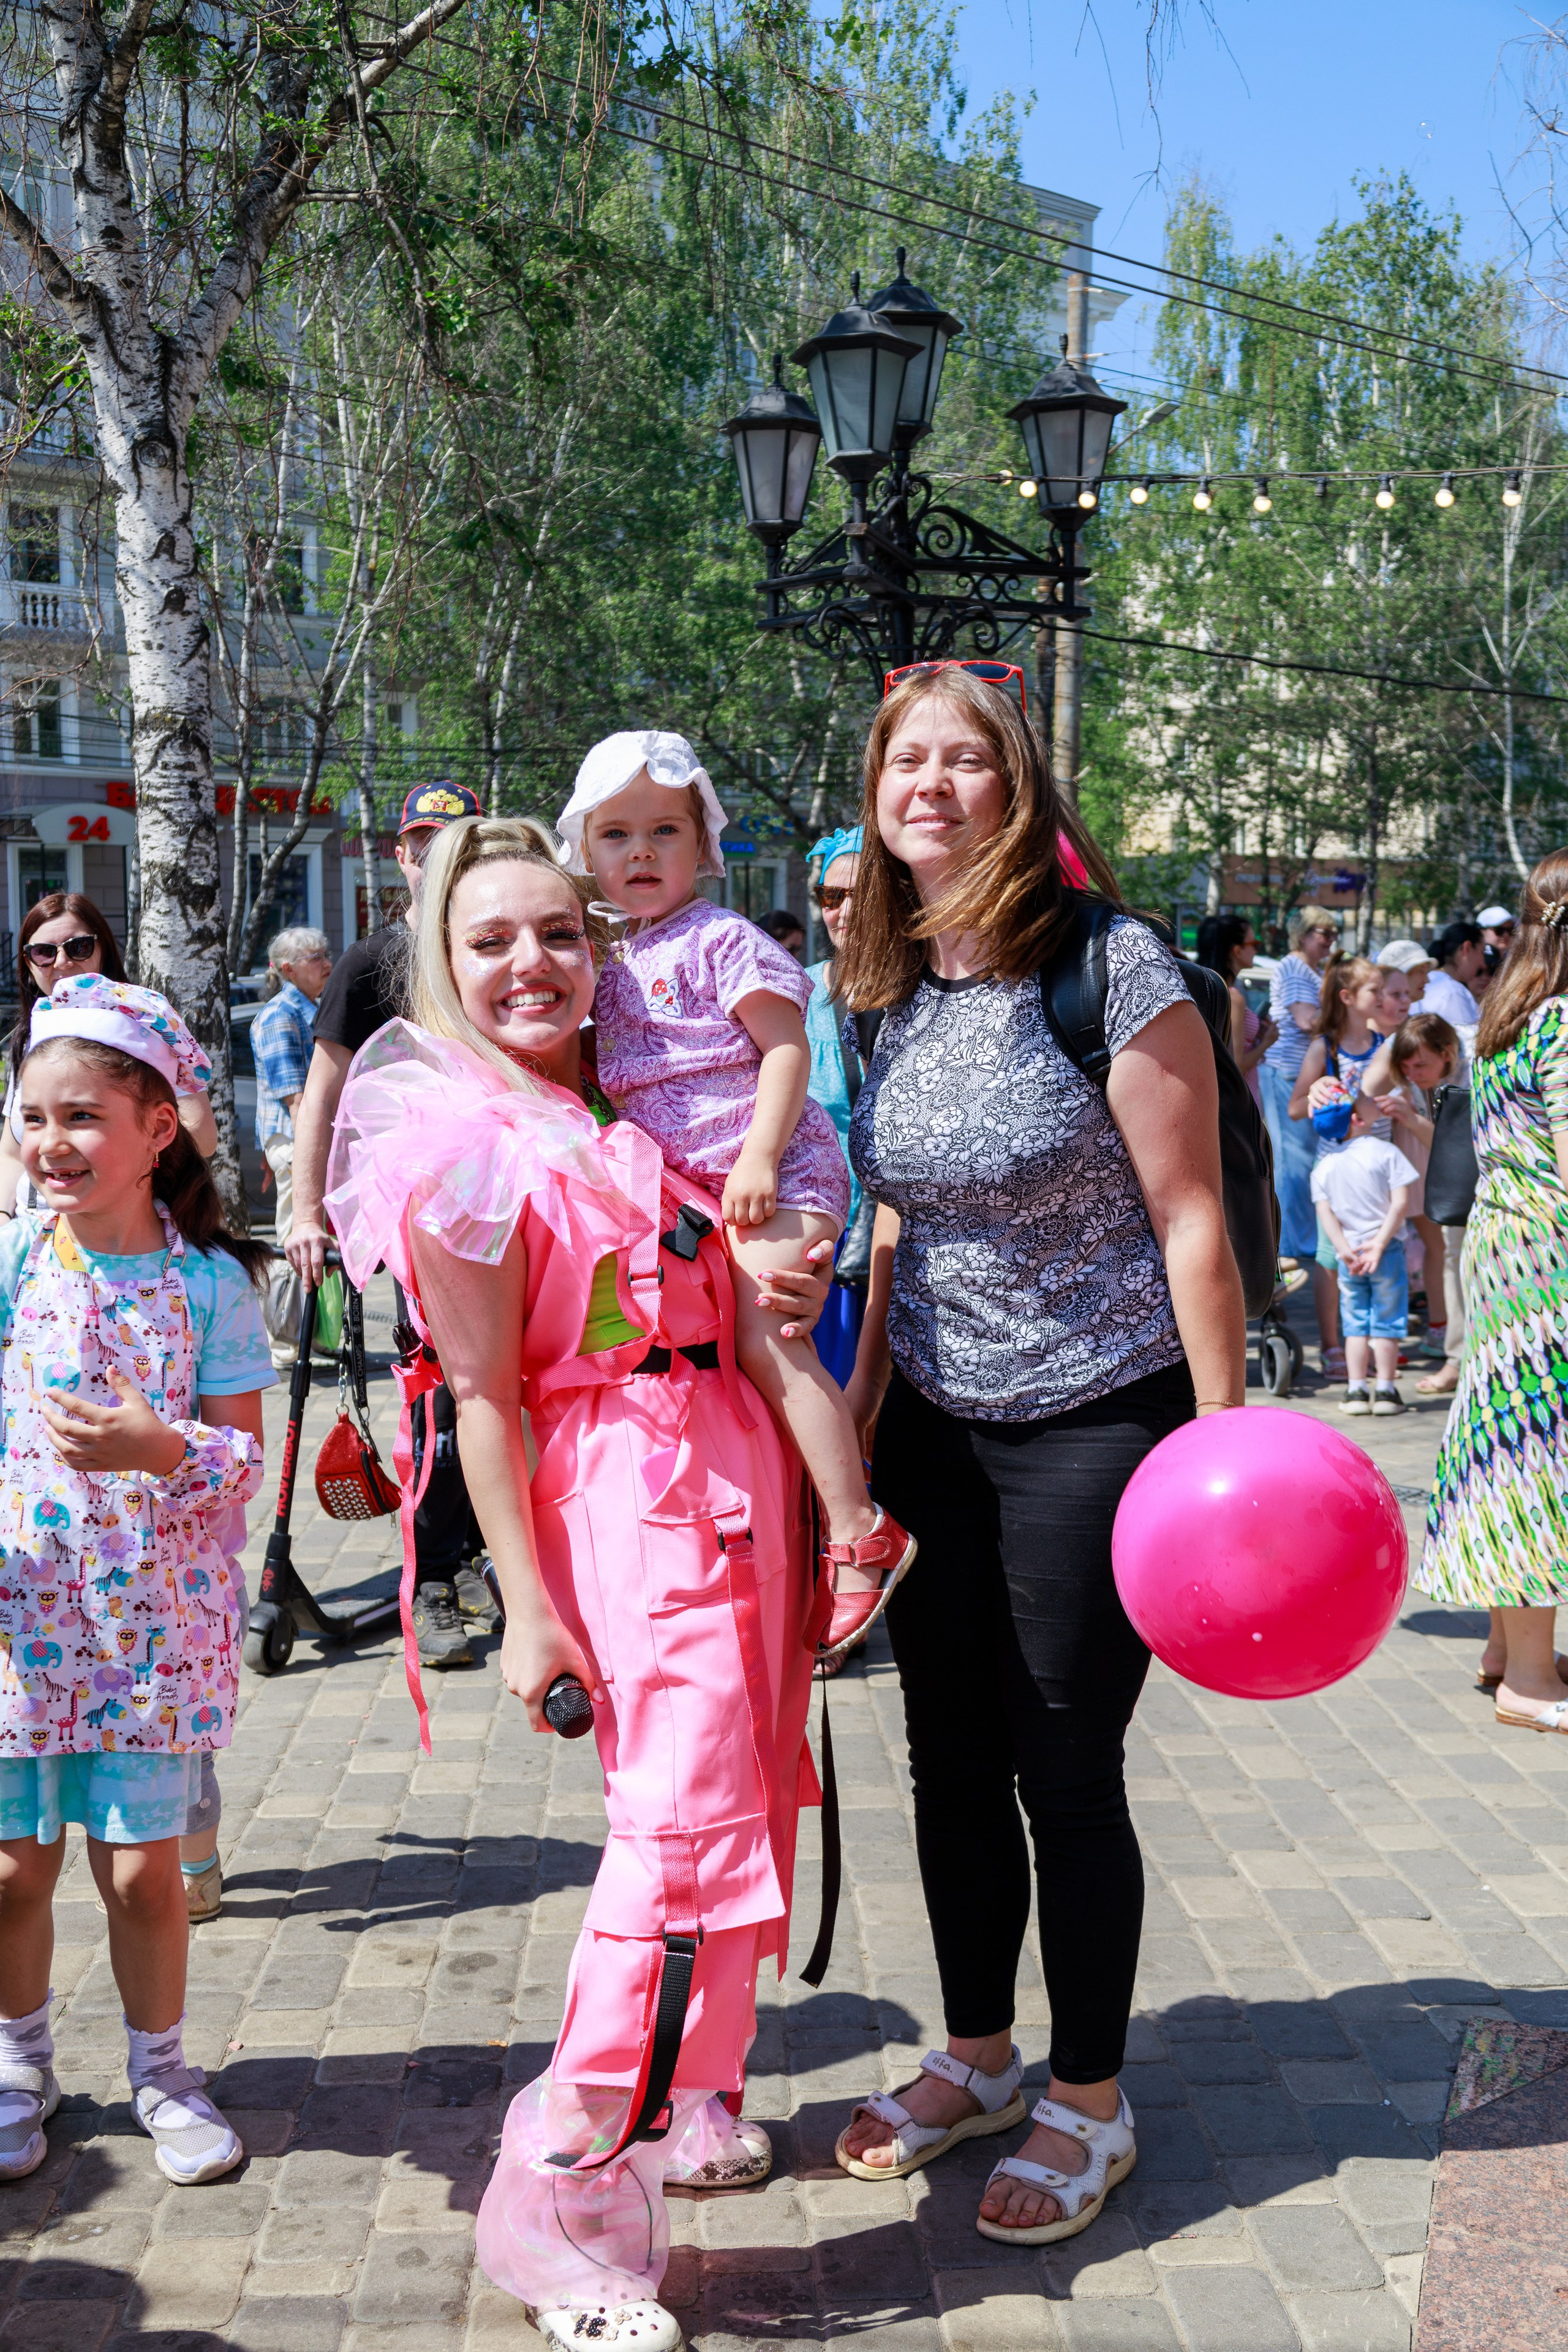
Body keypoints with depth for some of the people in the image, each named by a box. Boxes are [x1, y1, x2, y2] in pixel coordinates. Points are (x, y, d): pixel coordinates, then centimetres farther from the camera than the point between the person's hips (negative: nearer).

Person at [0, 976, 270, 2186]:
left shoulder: (208, 1279, -6)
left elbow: (248, 1459, -5)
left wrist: (159, 1447, -23)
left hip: (154, 1620, -1)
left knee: (143, 1865, 6)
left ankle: (162, 2069, 28)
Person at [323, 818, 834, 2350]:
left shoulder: (622, 1097, 12)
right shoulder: (466, 1146, -11)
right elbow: (485, 1398, -12)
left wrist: (795, 1280, 7)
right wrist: (529, 1608, -14)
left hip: (740, 1461, 8)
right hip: (630, 1488, -8)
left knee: (740, 1797, 15)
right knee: (682, 1821, -12)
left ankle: (690, 2099, 33)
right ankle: (564, 2199, -2)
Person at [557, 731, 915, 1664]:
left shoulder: (721, 939, -5)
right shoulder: (610, 964, 17)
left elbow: (787, 1046, -12)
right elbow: (614, 1085, 27)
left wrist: (759, 1156, -20)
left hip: (772, 1169, -8)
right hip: (685, 1185, 8)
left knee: (765, 1334, -21)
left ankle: (859, 1532, -17)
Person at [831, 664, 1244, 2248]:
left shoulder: (1108, 969, -15)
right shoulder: (888, 990, 4)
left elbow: (1190, 1222, -13)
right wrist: (857, 1418, 13)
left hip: (1095, 1421, -6)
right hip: (938, 1427, 6)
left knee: (1064, 1765, 3)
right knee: (951, 1757, 14)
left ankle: (1090, 2105, 23)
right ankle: (976, 2057, 34)